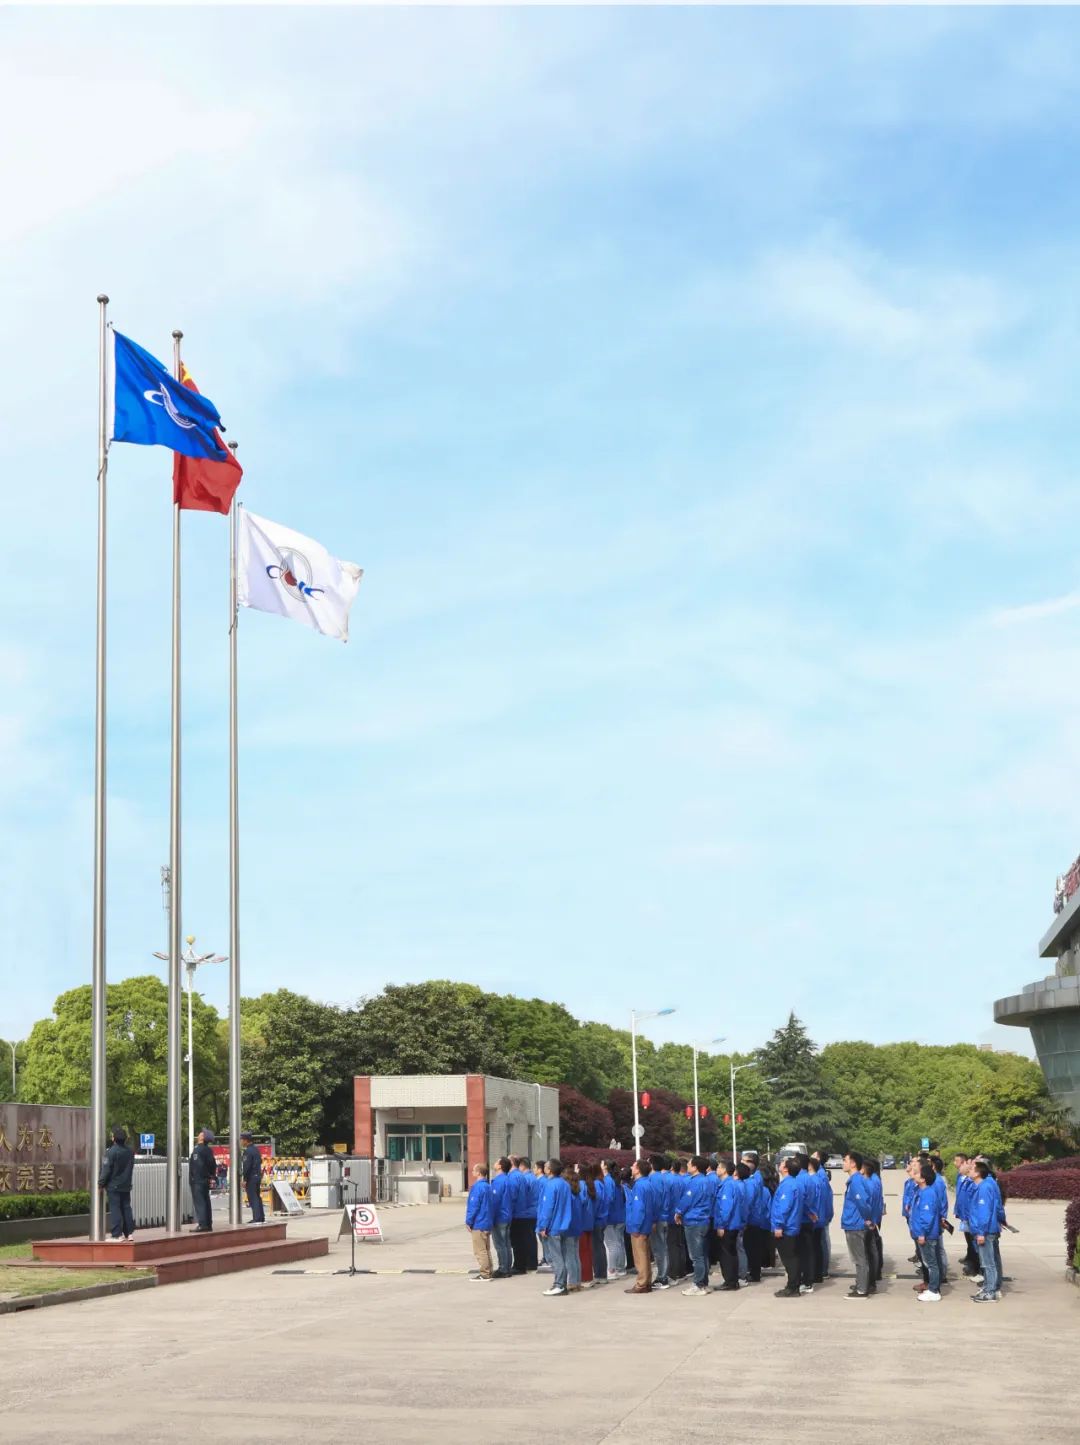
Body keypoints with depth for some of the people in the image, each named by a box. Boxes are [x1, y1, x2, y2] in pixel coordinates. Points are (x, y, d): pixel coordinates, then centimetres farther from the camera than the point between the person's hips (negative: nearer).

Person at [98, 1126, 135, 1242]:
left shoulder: (111, 1152, -15)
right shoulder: (130, 1152, 5)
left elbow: (106, 1170, -14)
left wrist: (101, 1183, -5)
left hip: (113, 1186, -6)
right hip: (126, 1186, 6)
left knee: (115, 1209, -4)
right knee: (126, 1208, 12)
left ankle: (117, 1235, -7)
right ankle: (129, 1233, 12)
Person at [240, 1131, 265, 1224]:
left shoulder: (248, 1151, -15)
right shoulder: (256, 1150, 13)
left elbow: (247, 1166, -19)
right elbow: (260, 1162, 19)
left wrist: (244, 1179, -17)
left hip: (251, 1178, -9)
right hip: (258, 1176, 9)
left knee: (253, 1198, -6)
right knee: (257, 1197, 14)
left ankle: (257, 1218, -9)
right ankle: (261, 1218, 18)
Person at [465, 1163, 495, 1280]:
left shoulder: (478, 1187, -16)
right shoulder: (488, 1186, 11)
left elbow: (474, 1206, -18)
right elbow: (492, 1205, 15)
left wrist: (468, 1221, -11)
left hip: (478, 1224, -9)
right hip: (487, 1223, 9)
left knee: (480, 1250, -4)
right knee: (486, 1249, 15)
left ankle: (485, 1274, -3)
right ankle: (488, 1273, 18)